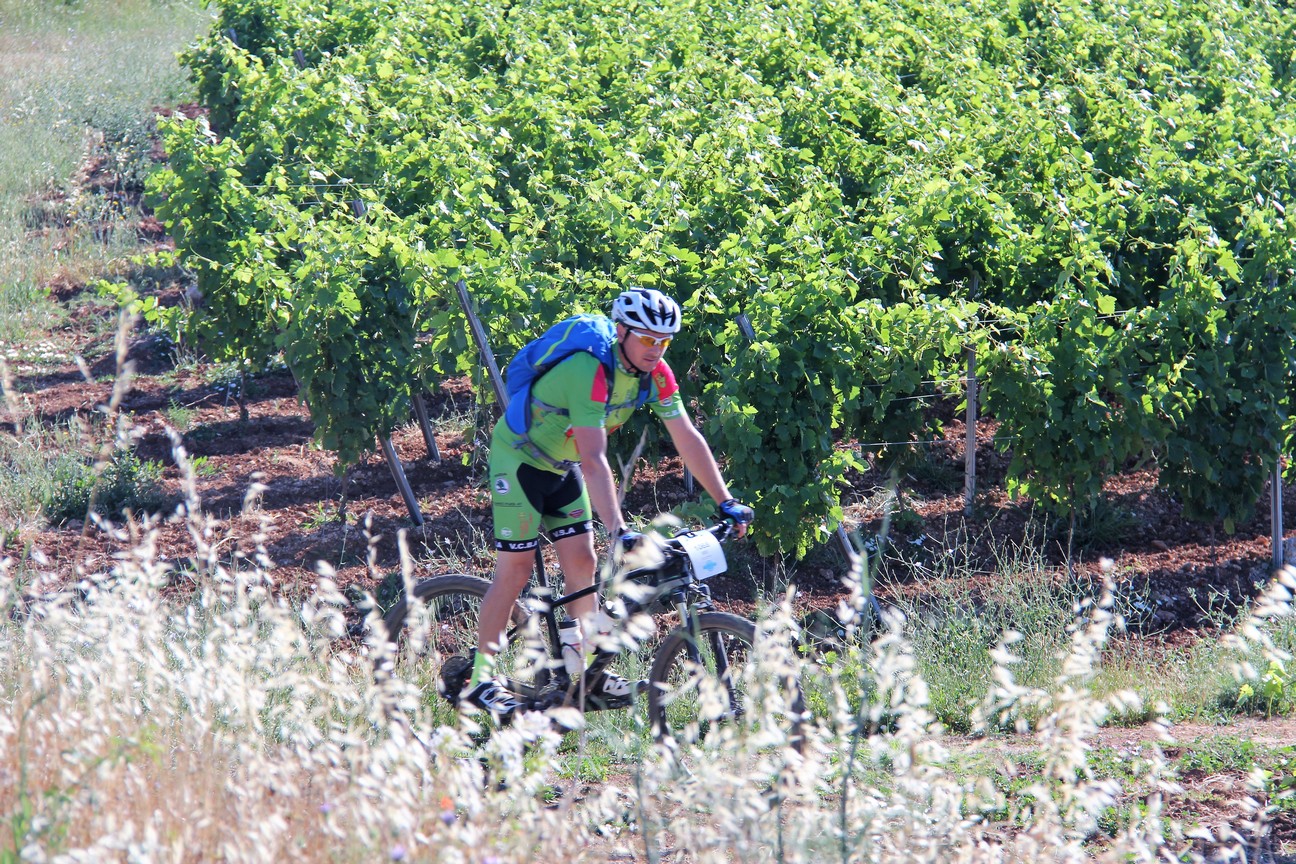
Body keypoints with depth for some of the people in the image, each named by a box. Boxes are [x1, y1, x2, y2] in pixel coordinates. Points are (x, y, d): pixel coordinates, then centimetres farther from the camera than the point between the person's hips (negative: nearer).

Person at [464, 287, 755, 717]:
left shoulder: (655, 374, -13)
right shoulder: (588, 370, -36)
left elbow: (688, 438, -7)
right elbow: (595, 460, -41)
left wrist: (726, 502, -12)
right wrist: (619, 531, -46)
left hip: (561, 465, 7)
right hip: (521, 457, -7)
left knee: (582, 564, 2)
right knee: (516, 569, -8)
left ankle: (586, 676, 8)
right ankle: (479, 678, -1)